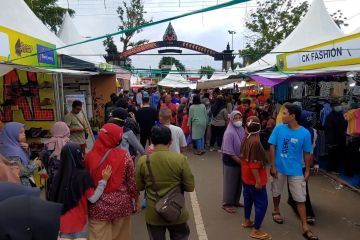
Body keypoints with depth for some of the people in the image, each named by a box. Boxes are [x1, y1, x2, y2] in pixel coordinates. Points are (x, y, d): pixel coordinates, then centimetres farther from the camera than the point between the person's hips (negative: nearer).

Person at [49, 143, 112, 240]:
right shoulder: (83, 174, -19)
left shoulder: (59, 175, -7)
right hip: (78, 219, -4)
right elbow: (93, 198, -15)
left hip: (62, 220, 4)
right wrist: (104, 180, -12)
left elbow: (53, 198, 3)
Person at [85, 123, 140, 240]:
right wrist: (137, 200, 8)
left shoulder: (89, 156, -8)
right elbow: (132, 181, -8)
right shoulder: (124, 155, -13)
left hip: (97, 207, 1)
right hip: (121, 205, 0)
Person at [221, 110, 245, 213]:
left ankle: (235, 201, 35)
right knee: (230, 183, 5)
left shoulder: (242, 130, 0)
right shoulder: (229, 133, -22)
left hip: (240, 160, 7)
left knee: (239, 182, 18)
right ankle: (227, 204, 20)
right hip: (230, 161, -7)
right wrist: (239, 161, -18)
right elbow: (229, 151, -22)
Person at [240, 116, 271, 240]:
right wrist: (258, 181, -21)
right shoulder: (255, 142, -27)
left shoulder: (246, 139, -1)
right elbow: (253, 164, -26)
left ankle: (247, 221, 39)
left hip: (246, 176, 9)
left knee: (248, 198, 23)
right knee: (261, 204, 2)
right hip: (254, 179, -9)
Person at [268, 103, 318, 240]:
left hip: (296, 170, -1)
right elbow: (272, 147, -6)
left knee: (301, 199, 5)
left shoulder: (305, 133, -12)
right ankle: (276, 211, 45)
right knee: (277, 192, 19)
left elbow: (307, 153, -2)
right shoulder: (279, 128, -11)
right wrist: (272, 166, -8)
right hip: (279, 168, 1)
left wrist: (307, 171, 2)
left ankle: (305, 228, 15)